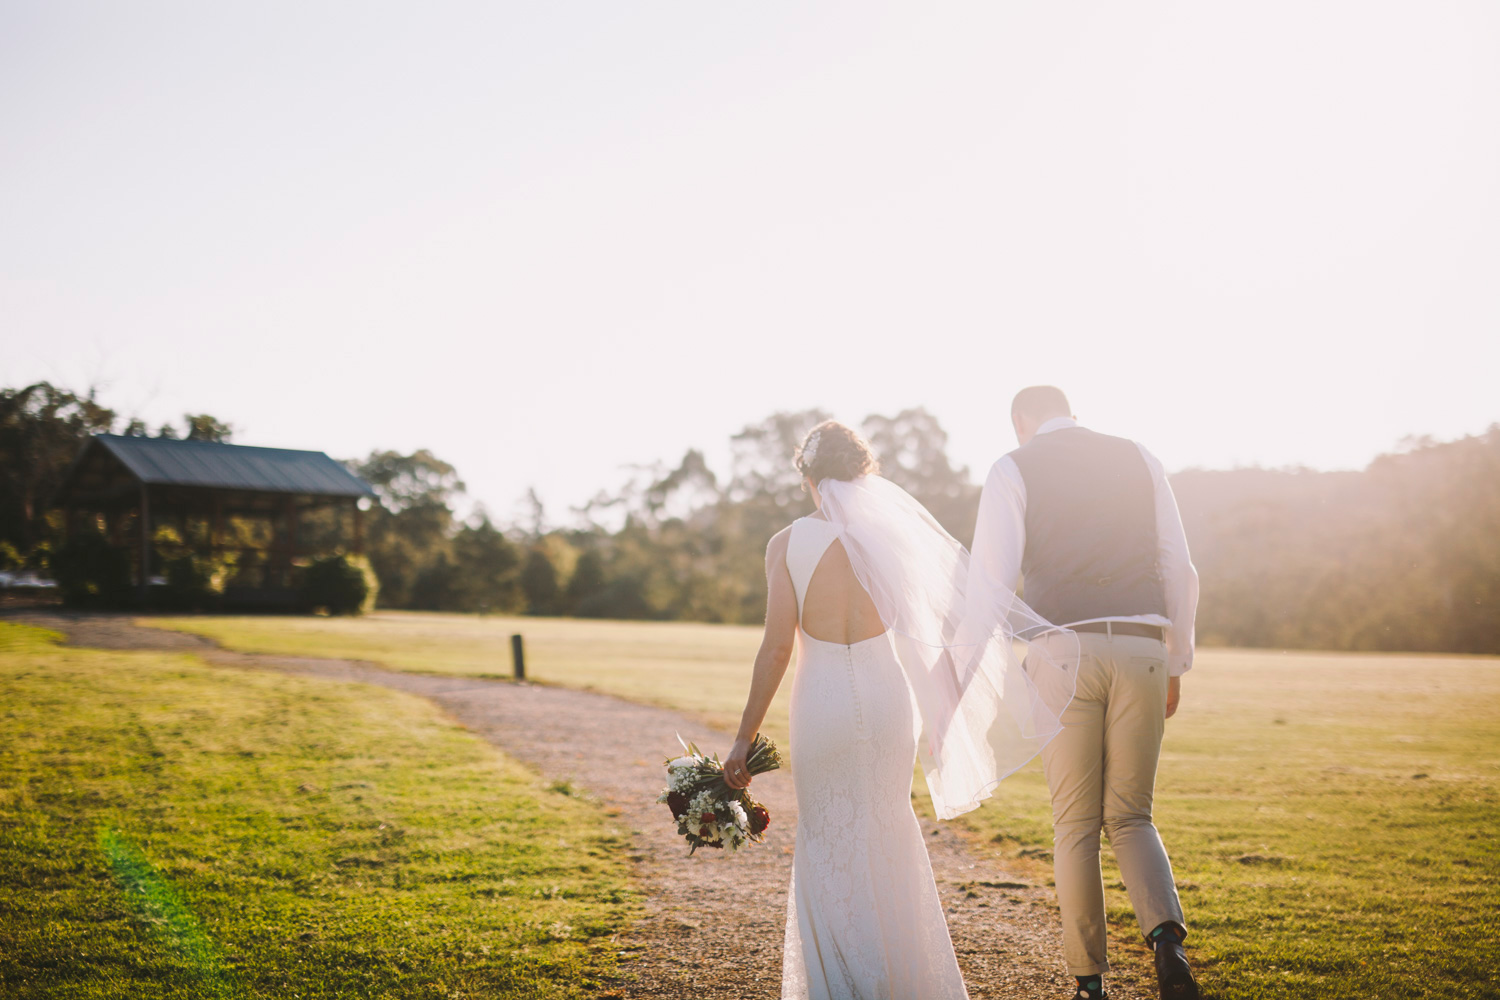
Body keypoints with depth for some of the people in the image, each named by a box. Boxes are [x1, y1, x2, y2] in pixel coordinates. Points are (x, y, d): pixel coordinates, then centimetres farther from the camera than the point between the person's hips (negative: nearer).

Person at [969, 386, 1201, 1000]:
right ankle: (1166, 936, -13)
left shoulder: (1013, 470, 4)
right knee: (1130, 817, 13)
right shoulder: (1140, 460, 14)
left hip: (1064, 652, -2)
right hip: (1141, 652, 3)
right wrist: (1177, 662, 20)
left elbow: (990, 580, -6)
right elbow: (1179, 569, 12)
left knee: (1076, 826, 9)